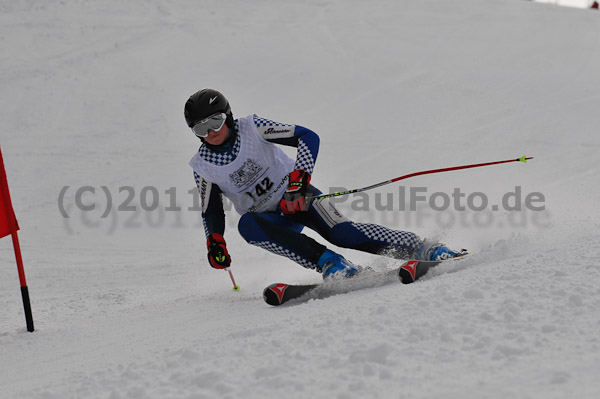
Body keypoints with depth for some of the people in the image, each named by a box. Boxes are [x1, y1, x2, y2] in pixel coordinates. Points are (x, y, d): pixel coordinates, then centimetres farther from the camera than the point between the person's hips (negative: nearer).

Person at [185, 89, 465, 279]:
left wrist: (298, 177, -32)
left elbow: (308, 137, -18)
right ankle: (328, 263, -35)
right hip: (272, 217, 2)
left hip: (297, 195, -2)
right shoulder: (203, 166, -5)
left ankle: (420, 248, -24)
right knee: (247, 225, -33)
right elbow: (211, 211, 5)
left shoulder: (252, 128, -13)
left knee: (339, 232, -28)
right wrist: (214, 241, -15)